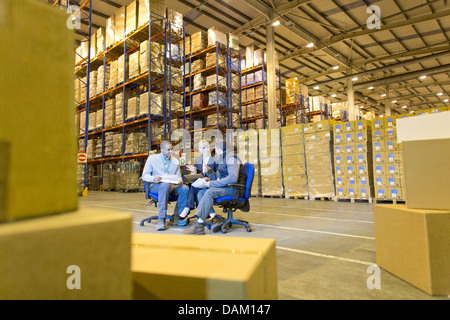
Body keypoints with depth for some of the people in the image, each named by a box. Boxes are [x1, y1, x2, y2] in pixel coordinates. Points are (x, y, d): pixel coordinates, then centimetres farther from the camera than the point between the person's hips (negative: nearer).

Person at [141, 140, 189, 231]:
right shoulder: (152, 158, 7)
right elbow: (144, 176, 0)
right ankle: (161, 219, -38)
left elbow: (178, 176, 12)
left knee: (185, 188, -28)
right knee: (165, 185, -40)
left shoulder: (175, 161, 17)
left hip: (172, 186, 4)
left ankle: (176, 217, -16)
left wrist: (179, 181, -14)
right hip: (156, 186, -3)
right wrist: (153, 178, -23)